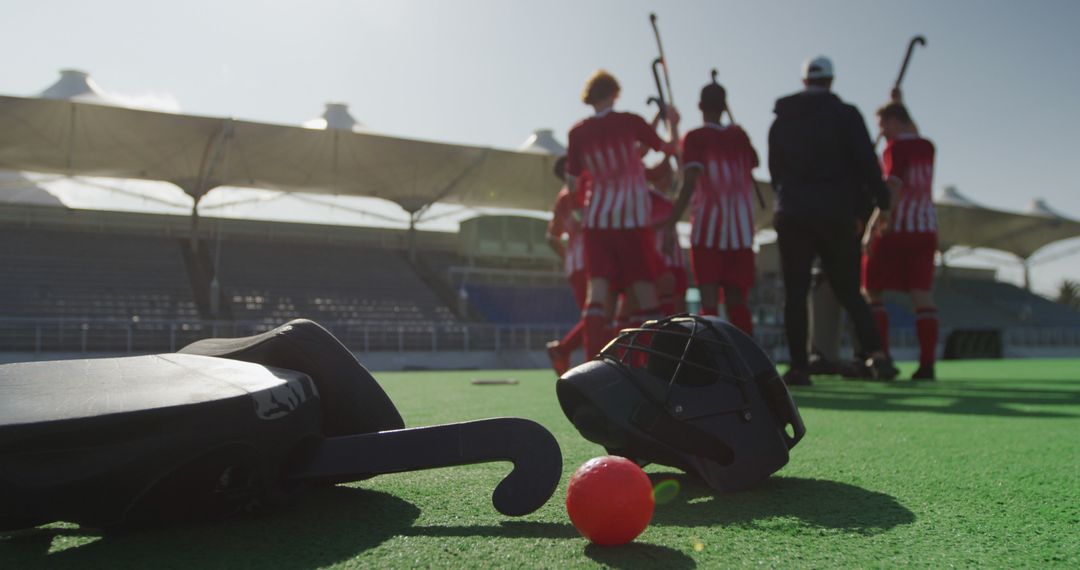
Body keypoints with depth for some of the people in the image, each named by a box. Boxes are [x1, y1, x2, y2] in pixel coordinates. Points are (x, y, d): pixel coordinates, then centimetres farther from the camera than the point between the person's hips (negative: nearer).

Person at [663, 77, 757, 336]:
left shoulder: (695, 138, -3)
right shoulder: (739, 135, 10)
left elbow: (689, 185, -16)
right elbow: (754, 162, 30)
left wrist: (670, 223, -20)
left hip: (708, 229, -4)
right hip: (741, 230, 4)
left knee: (709, 302, -4)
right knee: (737, 301, 12)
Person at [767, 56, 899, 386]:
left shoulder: (781, 121, 12)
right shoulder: (845, 114, 2)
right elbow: (866, 162, -6)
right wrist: (883, 201, 3)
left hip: (792, 216, 1)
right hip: (835, 215, -1)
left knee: (795, 293, 2)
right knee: (848, 290, 8)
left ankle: (799, 367, -2)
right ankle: (876, 355, -4)